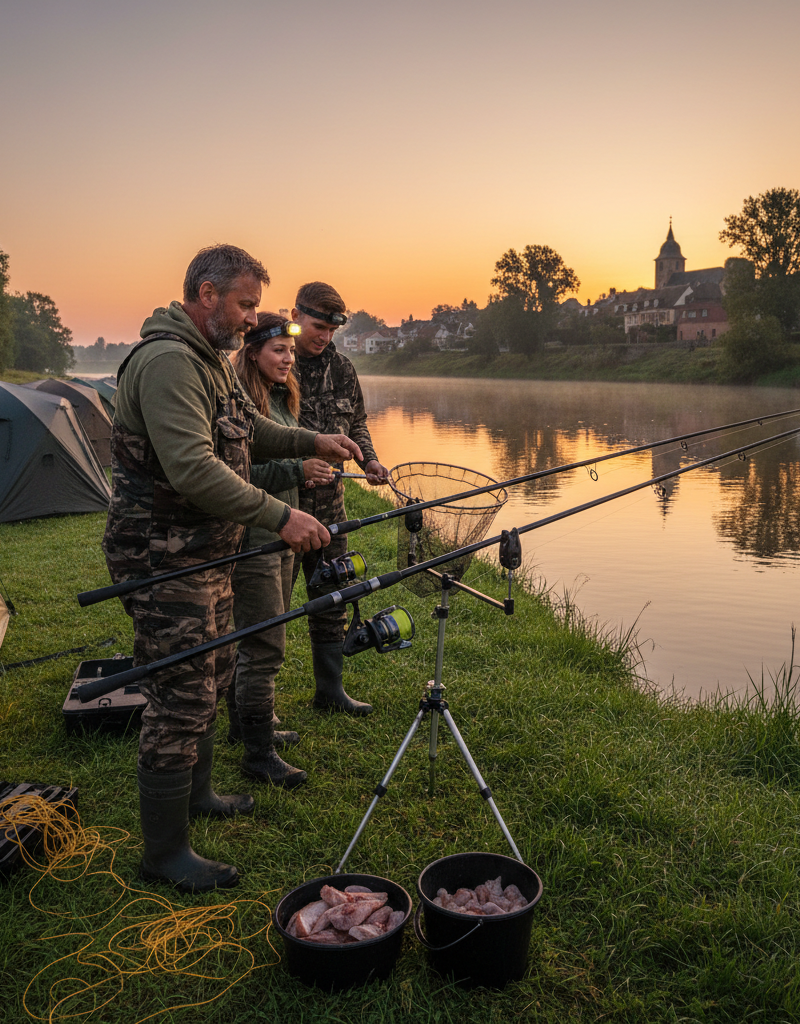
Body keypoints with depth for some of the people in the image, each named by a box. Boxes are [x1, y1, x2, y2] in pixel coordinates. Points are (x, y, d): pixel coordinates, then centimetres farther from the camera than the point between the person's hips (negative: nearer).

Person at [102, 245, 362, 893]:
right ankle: (164, 851, 11)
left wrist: (310, 442, 13)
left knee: (211, 677, 22)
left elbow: (245, 431, 27)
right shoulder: (167, 361, -21)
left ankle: (196, 795, 42)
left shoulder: (213, 359, 14)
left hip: (207, 553, 11)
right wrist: (279, 517, -31)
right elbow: (192, 469, -31)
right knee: (180, 700, -4)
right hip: (163, 556, -11)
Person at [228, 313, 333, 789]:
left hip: (282, 534, 10)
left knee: (259, 639, 19)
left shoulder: (282, 398, 14)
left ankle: (247, 721, 34)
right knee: (265, 646, -6)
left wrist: (307, 472, 9)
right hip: (251, 538, -9)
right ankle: (258, 751, 5)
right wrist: (296, 471, -26)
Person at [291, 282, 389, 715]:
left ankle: (330, 690, 26)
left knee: (331, 598, 13)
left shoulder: (342, 369, 9)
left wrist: (368, 460, 3)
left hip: (328, 501, 6)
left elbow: (356, 424, 21)